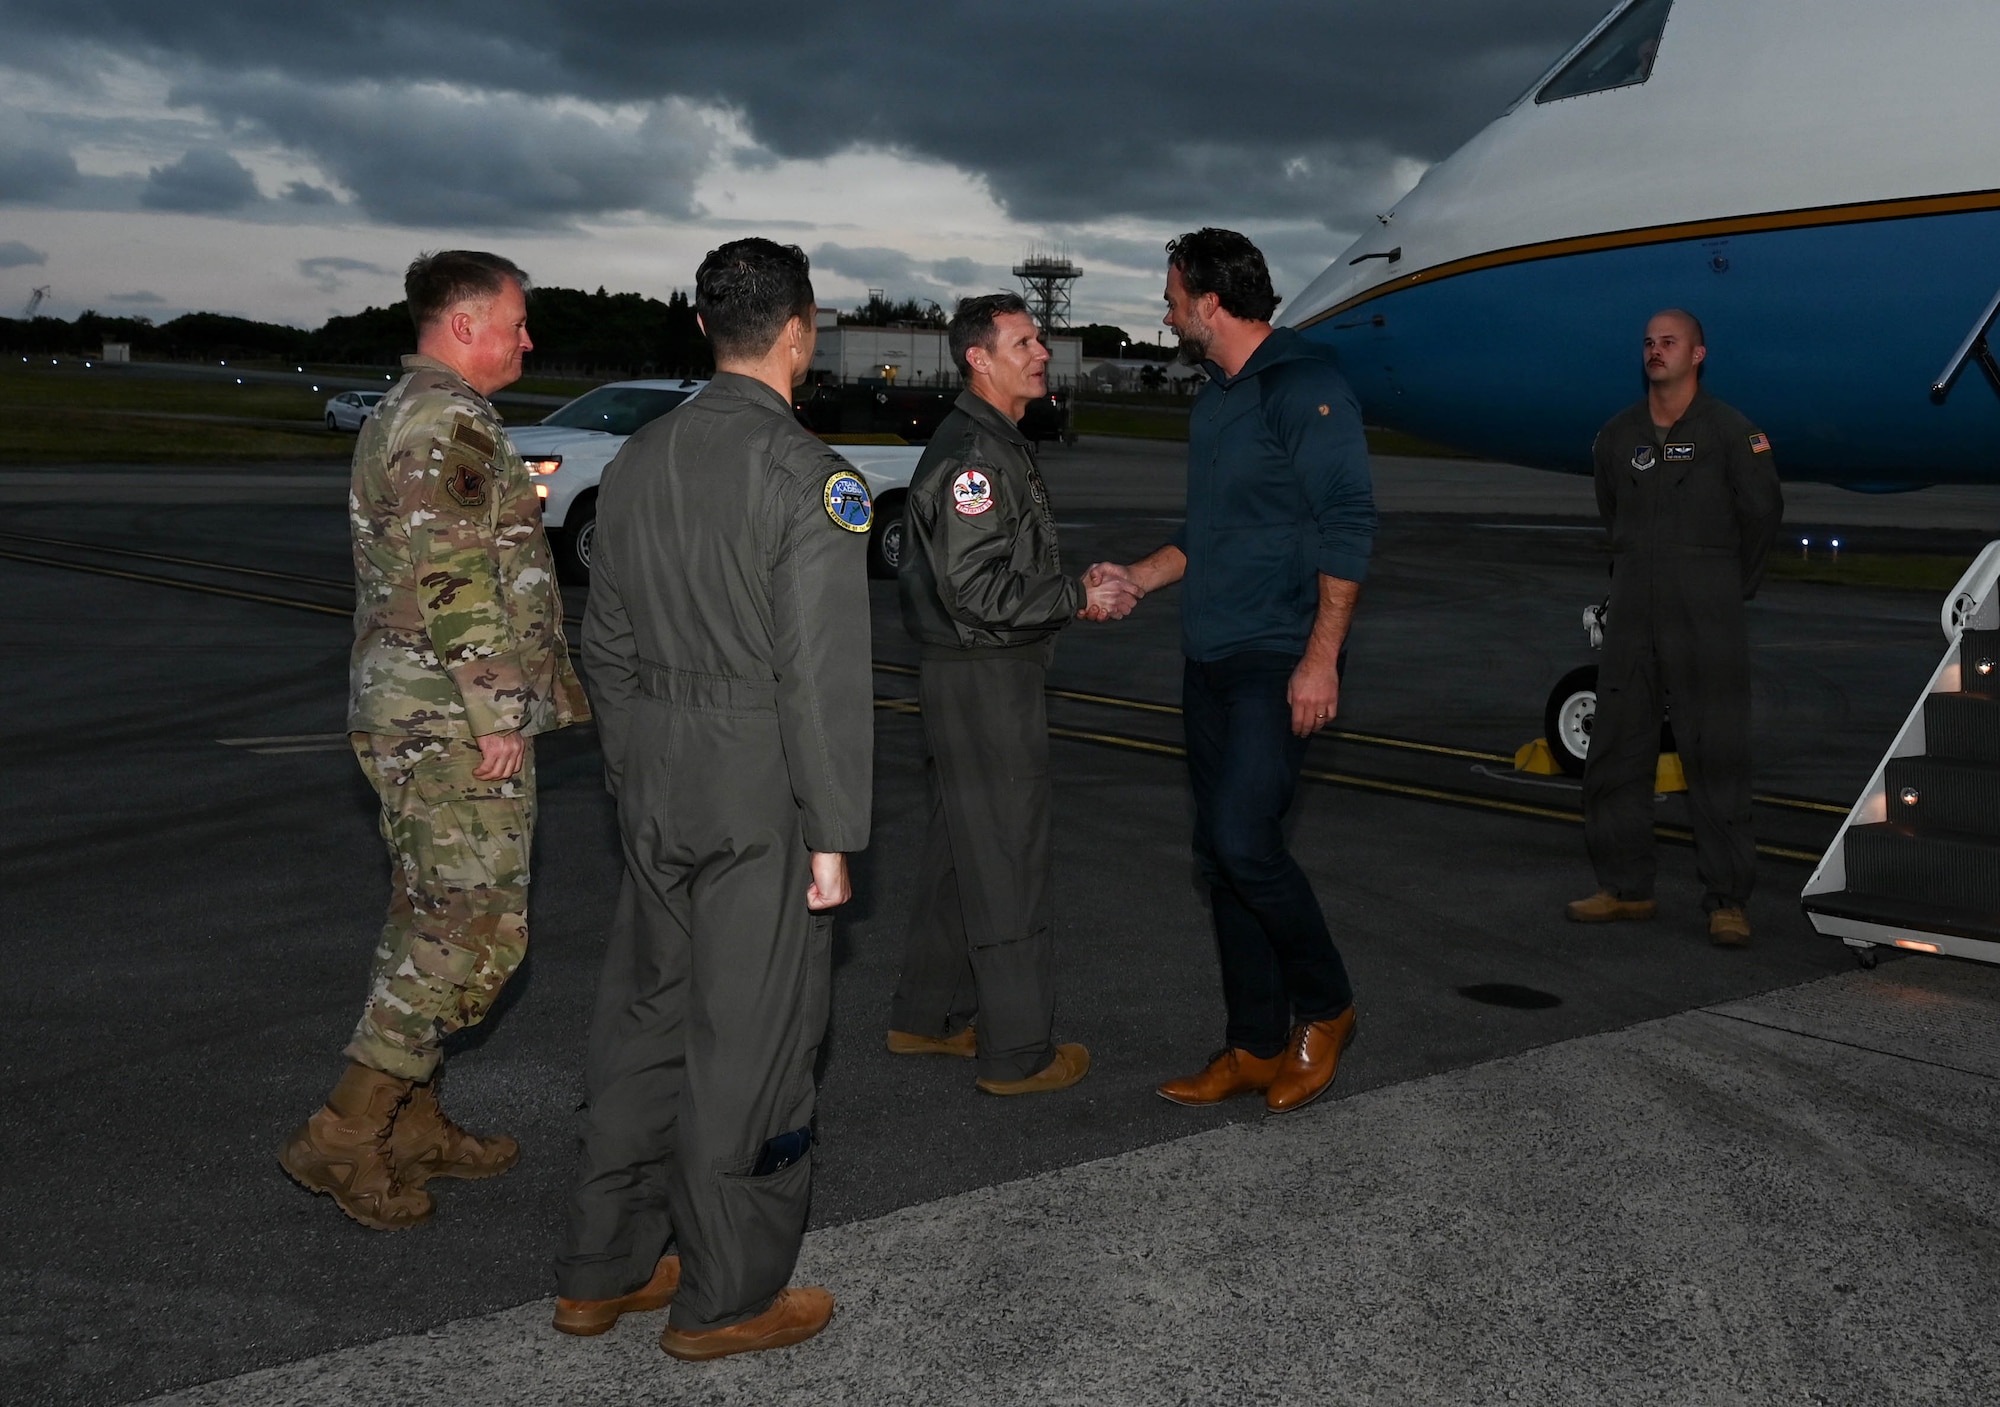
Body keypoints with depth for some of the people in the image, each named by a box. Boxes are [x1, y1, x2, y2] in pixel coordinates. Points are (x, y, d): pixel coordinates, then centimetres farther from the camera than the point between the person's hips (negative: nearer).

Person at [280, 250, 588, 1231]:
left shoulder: (401, 415, 18)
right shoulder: (451, 423, -15)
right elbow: (451, 583, -22)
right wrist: (498, 714, -20)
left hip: (403, 711, 11)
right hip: (454, 719, -11)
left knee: (428, 919, 15)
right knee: (475, 929, -8)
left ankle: (409, 1124, 23)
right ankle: (343, 1136, -4)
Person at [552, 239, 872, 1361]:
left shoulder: (642, 458, 7)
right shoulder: (811, 476, -14)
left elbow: (608, 640, 12)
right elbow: (823, 674, -18)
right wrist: (833, 836, -13)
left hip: (654, 779, 7)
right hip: (762, 793, -7)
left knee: (646, 1016, 17)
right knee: (750, 1039, 4)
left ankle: (604, 1270, 27)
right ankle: (727, 1299, 16)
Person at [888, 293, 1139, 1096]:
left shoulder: (999, 446, 16)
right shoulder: (971, 455, -18)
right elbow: (978, 590, -24)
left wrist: (1078, 590, 12)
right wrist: (1081, 599, -16)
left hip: (984, 677, 11)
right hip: (983, 678, -11)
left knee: (960, 851, 17)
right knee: (1007, 861, -4)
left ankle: (928, 1017, 28)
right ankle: (1018, 1052, 4)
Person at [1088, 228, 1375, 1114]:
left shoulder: (1303, 384, -10)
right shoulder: (1214, 400, 17)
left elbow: (1348, 525, -16)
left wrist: (1321, 657, -20)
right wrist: (1138, 578, 16)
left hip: (1280, 663, -9)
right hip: (1210, 659, 9)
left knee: (1244, 840, -16)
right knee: (1219, 852, 8)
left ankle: (1324, 1009, 8)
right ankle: (1256, 1047, 17)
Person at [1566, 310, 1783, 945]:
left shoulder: (1731, 432, -3)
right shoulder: (1617, 436, 10)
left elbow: (1763, 513, 5)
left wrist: (1735, 584, 12)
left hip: (1707, 626, -5)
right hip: (1632, 622, 5)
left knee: (1716, 761, -5)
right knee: (1614, 755, 7)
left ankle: (1727, 899, 0)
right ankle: (1625, 887, 18)